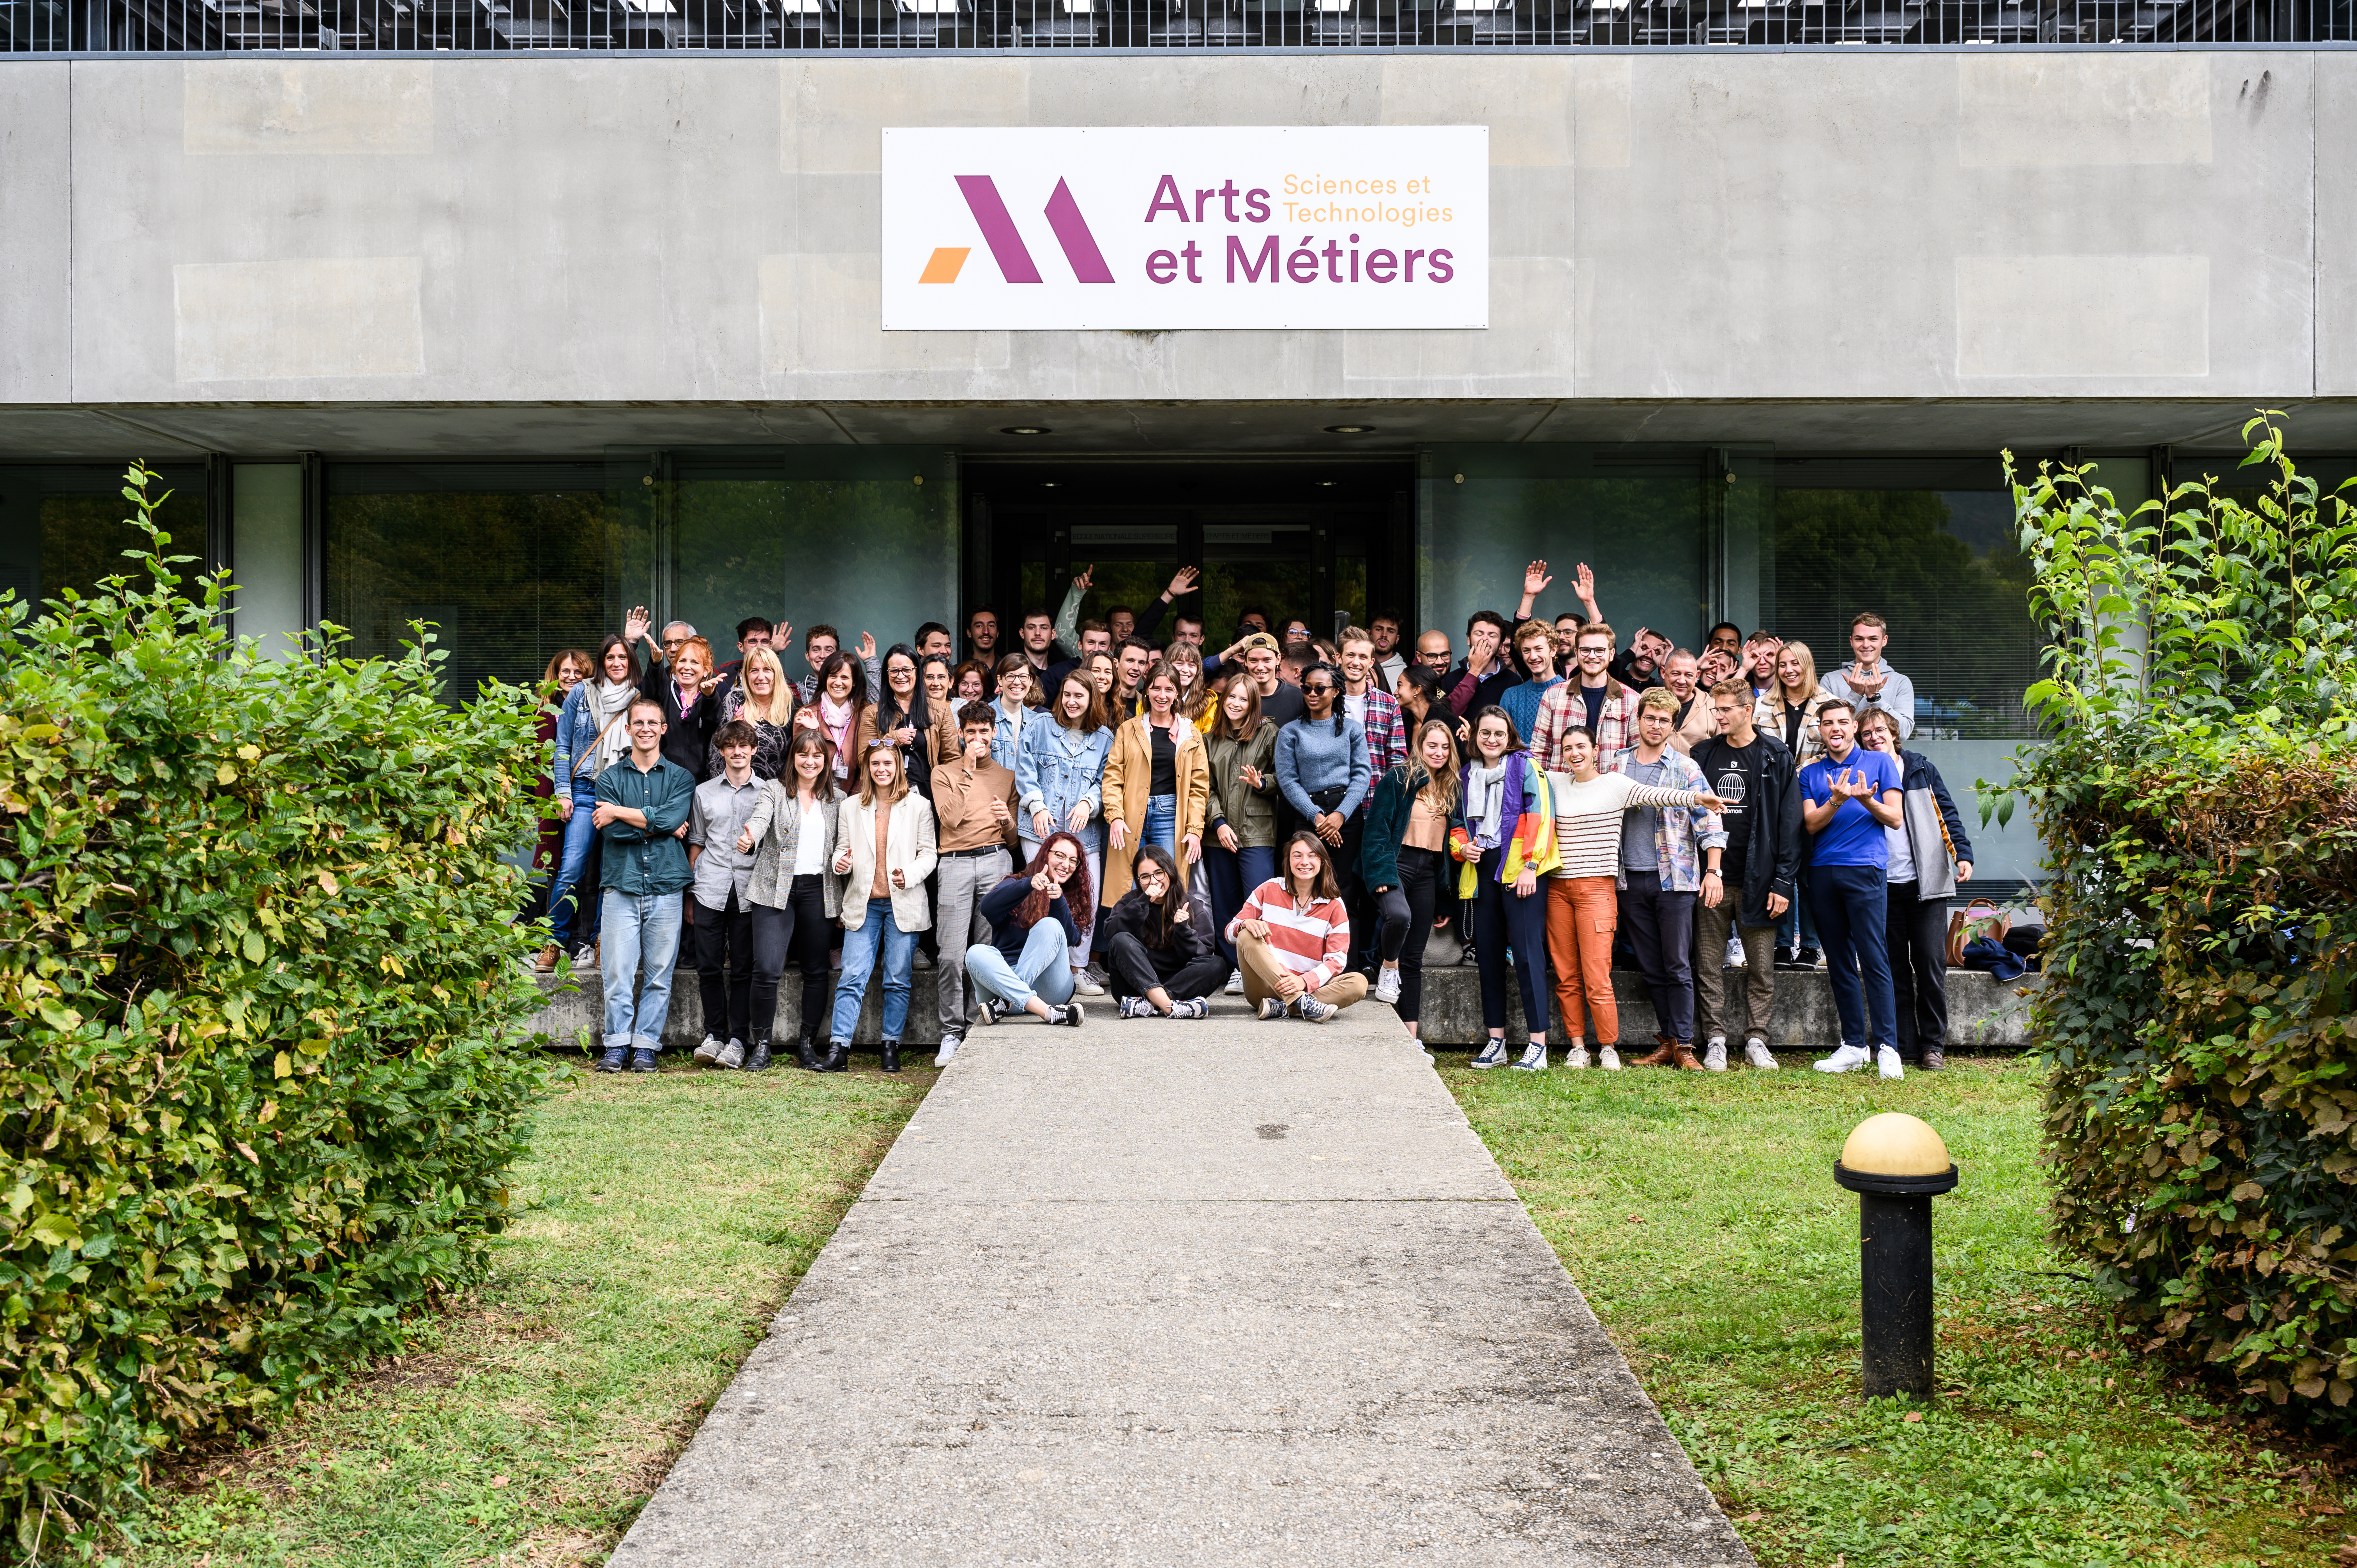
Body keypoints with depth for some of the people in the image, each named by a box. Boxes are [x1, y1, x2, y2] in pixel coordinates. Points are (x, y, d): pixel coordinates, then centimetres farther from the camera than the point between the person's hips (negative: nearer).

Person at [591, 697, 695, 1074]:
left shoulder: (680, 778, 10)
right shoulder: (610, 778, 10)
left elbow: (670, 818, -10)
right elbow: (612, 831, -4)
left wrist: (619, 813, -6)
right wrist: (659, 826, -7)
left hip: (666, 887, 0)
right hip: (621, 886, 0)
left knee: (659, 975, 1)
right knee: (617, 973, -4)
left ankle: (646, 1046, 8)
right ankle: (617, 1046, 5)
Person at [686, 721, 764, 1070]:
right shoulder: (704, 793, 13)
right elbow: (696, 844, 16)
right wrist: (690, 895, 13)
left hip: (749, 892, -1)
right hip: (710, 892, 2)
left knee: (743, 969, 0)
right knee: (709, 966, -1)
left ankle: (737, 1041, 5)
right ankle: (714, 1036, 9)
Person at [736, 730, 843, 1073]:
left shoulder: (837, 799, 12)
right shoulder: (775, 790, 3)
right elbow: (760, 818, -17)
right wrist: (748, 838, -37)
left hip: (819, 891, 3)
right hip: (776, 890, -3)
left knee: (816, 970, 6)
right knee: (767, 969, -12)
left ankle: (808, 1044, 18)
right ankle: (762, 1045, 1)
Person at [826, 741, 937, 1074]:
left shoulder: (918, 806, 3)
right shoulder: (850, 808, 10)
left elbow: (928, 854, 2)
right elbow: (843, 849, 13)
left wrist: (910, 875, -16)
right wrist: (840, 862, -11)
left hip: (903, 904, -1)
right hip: (863, 903, 1)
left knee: (898, 980, 3)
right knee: (852, 978, -6)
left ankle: (891, 1047, 11)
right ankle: (839, 1048, -8)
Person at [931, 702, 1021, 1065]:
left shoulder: (1007, 776, 19)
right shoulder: (944, 773, 13)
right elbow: (951, 819, -6)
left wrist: (1008, 821, -5)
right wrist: (968, 770, -3)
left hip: (996, 861, 2)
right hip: (955, 864, -1)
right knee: (951, 956, -9)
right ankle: (952, 1032, -3)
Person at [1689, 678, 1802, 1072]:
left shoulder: (1776, 758, 0)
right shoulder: (1703, 754, 9)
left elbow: (1789, 823, -3)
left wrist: (1783, 883, -8)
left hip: (1757, 878, -2)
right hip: (1710, 877, 2)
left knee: (1761, 969, 4)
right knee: (1709, 967, 4)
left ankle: (1756, 1040, 13)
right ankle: (1715, 1041, 11)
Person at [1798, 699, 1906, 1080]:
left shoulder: (1880, 763, 9)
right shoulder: (1811, 773, 15)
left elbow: (1895, 818, 3)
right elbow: (1812, 823, 4)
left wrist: (1868, 801, -16)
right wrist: (1837, 800, -15)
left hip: (1866, 868, -3)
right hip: (1823, 873, 4)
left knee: (1873, 958, -10)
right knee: (1839, 962, 5)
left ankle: (1886, 1047, -10)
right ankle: (1854, 1045, 9)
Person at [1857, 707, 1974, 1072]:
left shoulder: (1921, 769, 8)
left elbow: (1948, 815, 6)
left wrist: (1963, 854, -5)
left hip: (1927, 884, -1)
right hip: (1884, 887, 1)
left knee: (1931, 966, -3)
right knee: (1895, 969, 2)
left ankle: (1933, 1045, 5)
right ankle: (1904, 1047, 7)